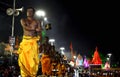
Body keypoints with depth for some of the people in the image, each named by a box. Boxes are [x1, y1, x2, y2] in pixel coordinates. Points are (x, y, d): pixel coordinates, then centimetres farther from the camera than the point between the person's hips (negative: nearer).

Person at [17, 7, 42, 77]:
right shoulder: (23, 20, 13)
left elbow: (39, 31, 5)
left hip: (34, 41, 0)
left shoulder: (37, 21, 13)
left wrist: (39, 38, -12)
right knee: (24, 58, -8)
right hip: (25, 41, 1)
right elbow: (25, 27, -7)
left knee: (33, 59, -9)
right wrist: (35, 29, -7)